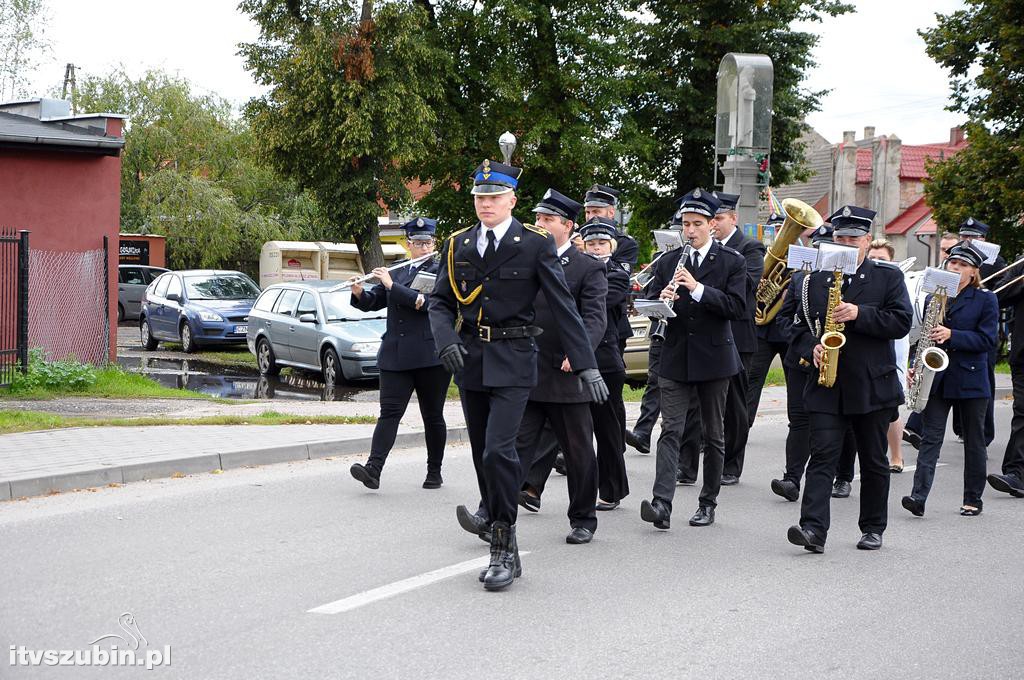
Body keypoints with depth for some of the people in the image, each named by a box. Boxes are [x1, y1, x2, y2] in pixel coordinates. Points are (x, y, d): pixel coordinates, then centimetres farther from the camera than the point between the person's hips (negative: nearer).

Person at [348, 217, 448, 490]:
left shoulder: (441, 272, 0)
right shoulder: (397, 274, 16)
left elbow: (426, 301, -16)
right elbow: (372, 302, 13)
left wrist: (391, 286, -16)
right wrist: (360, 293, -8)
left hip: (431, 355, -3)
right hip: (395, 355, 3)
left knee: (433, 416, 6)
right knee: (389, 412, -8)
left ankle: (434, 472, 17)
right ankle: (373, 468, -18)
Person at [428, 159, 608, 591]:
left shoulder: (535, 244, -4)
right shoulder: (458, 244, 8)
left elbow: (563, 308, -6)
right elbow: (440, 301, 10)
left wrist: (586, 365, -10)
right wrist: (446, 340, -11)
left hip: (512, 362, -5)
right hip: (469, 360, 5)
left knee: (498, 450, -17)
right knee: (482, 452, 15)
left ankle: (504, 550, -8)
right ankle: (492, 513, 42)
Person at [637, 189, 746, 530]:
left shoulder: (732, 262, 0)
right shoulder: (667, 262, 8)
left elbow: (737, 307, -11)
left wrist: (697, 288, -20)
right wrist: (661, 300, -16)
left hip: (714, 357, -1)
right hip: (675, 358, 1)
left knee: (713, 435, 8)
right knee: (671, 430, -8)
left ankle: (708, 503, 18)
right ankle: (661, 504, -17)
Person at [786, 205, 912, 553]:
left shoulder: (889, 277, 3)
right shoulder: (815, 281, 11)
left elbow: (902, 321, -8)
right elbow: (799, 326, 13)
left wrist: (860, 314, -19)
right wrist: (812, 349, -7)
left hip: (873, 387, -1)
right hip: (826, 387, 1)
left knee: (874, 462, 8)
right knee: (822, 456, -10)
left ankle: (873, 529, 21)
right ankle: (813, 528, -18)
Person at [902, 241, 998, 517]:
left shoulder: (985, 300, -2)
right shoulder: (934, 298, 11)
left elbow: (987, 339, -10)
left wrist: (951, 336, -21)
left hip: (971, 379, -3)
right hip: (937, 378, 3)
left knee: (974, 441, 7)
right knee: (931, 437, -6)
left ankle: (973, 499, 16)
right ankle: (919, 497, -16)